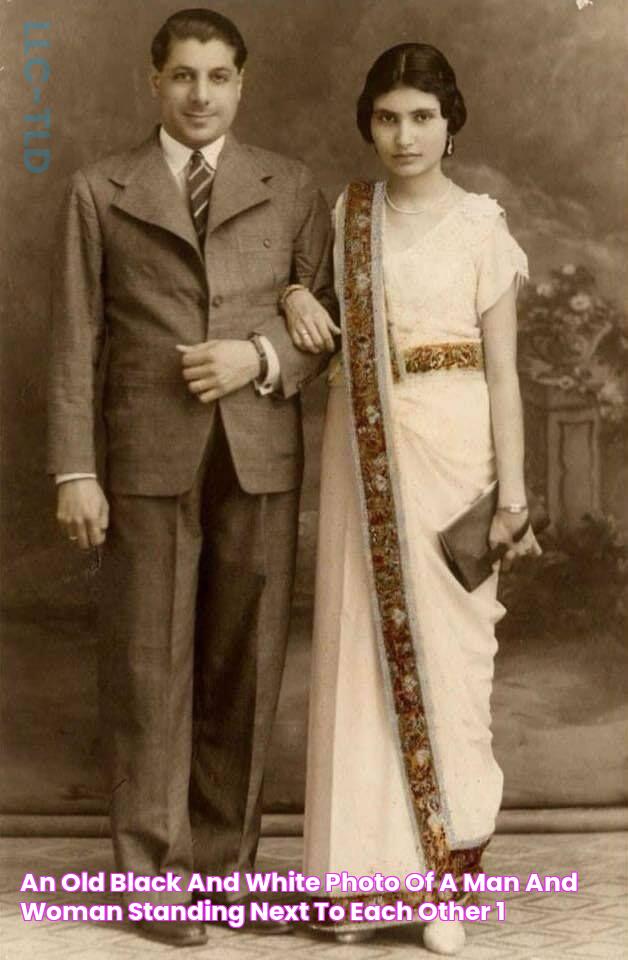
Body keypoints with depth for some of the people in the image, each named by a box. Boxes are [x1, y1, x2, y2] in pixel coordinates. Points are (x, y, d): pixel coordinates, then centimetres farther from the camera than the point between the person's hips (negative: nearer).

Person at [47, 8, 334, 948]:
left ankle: (223, 859, 17)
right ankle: (154, 877, 8)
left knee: (244, 668, 5)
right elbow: (76, 341, 3)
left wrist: (263, 357, -9)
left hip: (260, 457, 2)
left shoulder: (290, 188, 11)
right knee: (149, 669, 0)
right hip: (149, 458, -1)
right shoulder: (101, 192, 7)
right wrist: (74, 470, -4)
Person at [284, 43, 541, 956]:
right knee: (362, 645, 3)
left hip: (449, 452, -3)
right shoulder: (345, 215, 9)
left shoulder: (480, 226, 0)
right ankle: (368, 867, 11)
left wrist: (513, 491, -6)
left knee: (445, 649, -1)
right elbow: (295, 268, 26)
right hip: (362, 454, 3)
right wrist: (296, 296, 1)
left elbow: (502, 369, 0)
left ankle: (448, 877, 8)